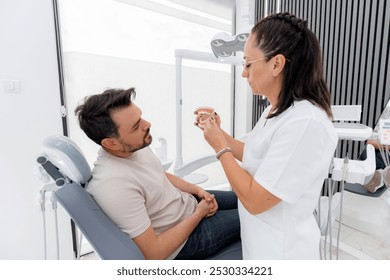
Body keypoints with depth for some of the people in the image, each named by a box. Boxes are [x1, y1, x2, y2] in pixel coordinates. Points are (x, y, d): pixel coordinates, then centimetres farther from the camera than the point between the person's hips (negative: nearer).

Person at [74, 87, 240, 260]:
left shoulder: (135, 146, -12)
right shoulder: (115, 186, -37)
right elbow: (154, 253, -28)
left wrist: (198, 190, -3)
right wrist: (199, 214, -18)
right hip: (187, 239, -6)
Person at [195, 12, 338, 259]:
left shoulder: (306, 122, -31)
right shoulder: (276, 110, -1)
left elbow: (255, 200, -29)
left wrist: (220, 148, -19)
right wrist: (219, 132, -1)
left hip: (281, 250, -7)